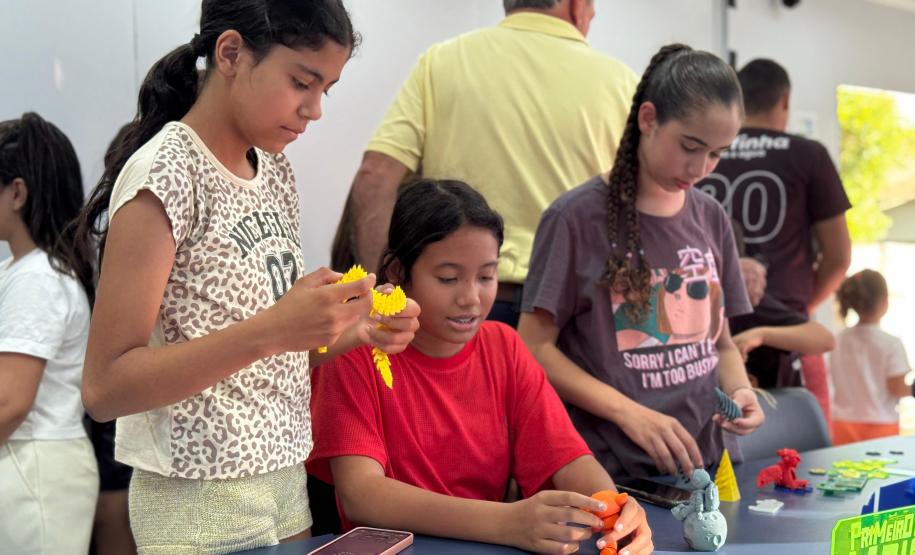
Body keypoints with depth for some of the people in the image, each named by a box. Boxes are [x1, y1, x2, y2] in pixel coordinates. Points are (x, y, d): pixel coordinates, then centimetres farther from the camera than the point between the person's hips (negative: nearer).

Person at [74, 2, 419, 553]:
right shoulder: (165, 173, -16)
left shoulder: (275, 171, 7)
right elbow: (105, 386, -21)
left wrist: (355, 331, -5)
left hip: (286, 481, 7)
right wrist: (271, 329, -29)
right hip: (201, 504, -7)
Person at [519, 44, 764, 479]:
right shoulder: (577, 218, -7)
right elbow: (535, 347, -8)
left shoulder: (711, 220, 9)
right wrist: (629, 412, -18)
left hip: (701, 463, 4)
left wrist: (739, 389, -3)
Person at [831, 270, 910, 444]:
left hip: (843, 425, 4)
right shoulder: (891, 344, -12)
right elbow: (897, 389, -10)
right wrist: (910, 390, 9)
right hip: (880, 426, -4)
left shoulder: (839, 341, 1)